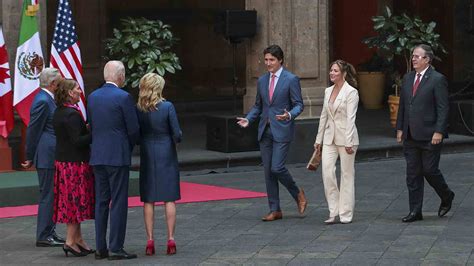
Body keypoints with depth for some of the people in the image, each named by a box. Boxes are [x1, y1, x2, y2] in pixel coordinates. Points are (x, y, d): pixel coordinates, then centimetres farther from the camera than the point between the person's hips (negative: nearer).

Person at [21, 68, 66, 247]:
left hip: (51, 156, 10)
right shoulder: (42, 101, -16)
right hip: (47, 157, -10)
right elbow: (33, 131, -15)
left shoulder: (47, 99, 15)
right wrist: (30, 158, -9)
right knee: (48, 195, -6)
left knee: (51, 195, 14)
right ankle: (44, 236, -2)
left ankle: (49, 232, 21)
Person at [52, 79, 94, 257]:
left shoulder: (59, 112, 10)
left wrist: (87, 129, 9)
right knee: (76, 201, -3)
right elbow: (77, 141, -23)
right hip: (75, 162, -10)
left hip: (63, 161, 10)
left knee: (70, 202, 13)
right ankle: (71, 241, 0)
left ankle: (77, 239, 21)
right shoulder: (72, 114, -19)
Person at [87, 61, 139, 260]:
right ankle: (115, 248, -2)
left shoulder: (92, 97, 8)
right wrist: (130, 147, 10)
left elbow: (91, 126, 12)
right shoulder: (123, 97, -11)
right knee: (118, 202, -2)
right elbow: (133, 129, -8)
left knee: (101, 202, 10)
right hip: (118, 156, -6)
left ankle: (100, 248, 12)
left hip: (97, 156, 6)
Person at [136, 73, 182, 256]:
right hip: (166, 155, -2)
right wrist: (174, 140, 13)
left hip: (147, 155, 2)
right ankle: (171, 239, 3)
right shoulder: (167, 107, -11)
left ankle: (150, 240, 6)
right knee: (169, 199, 5)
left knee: (148, 200, 7)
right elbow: (177, 134, -9)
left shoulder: (138, 109, -5)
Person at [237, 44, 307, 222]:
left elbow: (298, 105, -6)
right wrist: (248, 119, 1)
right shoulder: (262, 81, 12)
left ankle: (298, 194, 13)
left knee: (277, 168, -14)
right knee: (268, 171, 5)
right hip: (265, 131, 6)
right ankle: (275, 210, 12)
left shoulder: (291, 79, -5)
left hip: (282, 130, -6)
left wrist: (289, 115, -26)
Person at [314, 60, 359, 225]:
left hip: (345, 137, -6)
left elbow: (350, 118, -14)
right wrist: (319, 139, 15)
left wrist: (348, 142, -20)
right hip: (330, 137, 6)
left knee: (347, 175, 2)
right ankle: (333, 212, 1)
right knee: (327, 172, -6)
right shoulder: (328, 91, 12)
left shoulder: (351, 92, -8)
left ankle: (346, 214, 9)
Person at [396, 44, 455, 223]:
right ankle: (415, 211, 10)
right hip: (410, 136, 6)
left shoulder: (437, 79, -8)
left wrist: (439, 132, -17)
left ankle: (446, 197, 26)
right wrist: (400, 129, 12)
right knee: (412, 174, 6)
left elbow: (443, 108, -11)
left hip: (429, 136, -6)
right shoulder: (407, 79, 12)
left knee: (430, 170, -2)